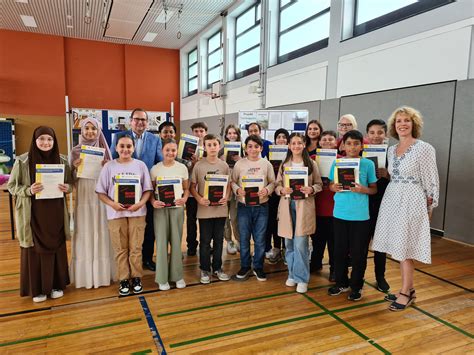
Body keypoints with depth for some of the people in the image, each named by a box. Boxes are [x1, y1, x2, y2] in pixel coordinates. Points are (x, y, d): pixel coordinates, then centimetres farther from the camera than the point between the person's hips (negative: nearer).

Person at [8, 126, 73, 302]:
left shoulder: (62, 160, 2)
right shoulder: (23, 161, -7)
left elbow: (70, 183, 12)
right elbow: (11, 186, -2)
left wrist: (67, 187, -11)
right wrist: (29, 190, -20)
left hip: (56, 213, 3)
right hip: (33, 213, -3)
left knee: (56, 247, 11)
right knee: (35, 249, 5)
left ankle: (56, 284, 28)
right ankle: (37, 288, 22)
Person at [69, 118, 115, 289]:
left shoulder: (104, 150, 6)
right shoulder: (76, 151, 4)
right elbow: (72, 178, 4)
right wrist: (75, 168, -15)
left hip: (101, 195, 1)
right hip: (83, 195, 0)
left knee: (101, 231, 4)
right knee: (85, 232, 2)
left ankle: (102, 271, 15)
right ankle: (85, 273, 13)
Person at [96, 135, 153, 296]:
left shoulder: (140, 165, 3)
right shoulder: (109, 166, 2)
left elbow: (147, 189, 3)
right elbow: (101, 192, 2)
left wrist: (141, 203, -14)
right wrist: (112, 204, -15)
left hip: (137, 213, 0)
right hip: (116, 213, 0)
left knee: (136, 248, 6)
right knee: (120, 249, 8)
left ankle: (136, 278, 21)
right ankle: (124, 280, 20)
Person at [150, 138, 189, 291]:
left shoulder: (182, 167, 2)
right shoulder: (155, 169, -1)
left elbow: (186, 188, 7)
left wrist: (184, 199, -13)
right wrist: (153, 202, -16)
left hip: (177, 208, 1)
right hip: (160, 208, -1)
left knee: (176, 241, 7)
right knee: (161, 242, 2)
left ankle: (177, 275, 20)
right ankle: (162, 278, 14)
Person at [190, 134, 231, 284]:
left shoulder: (224, 165, 2)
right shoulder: (198, 165, -5)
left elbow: (228, 185, 9)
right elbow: (192, 186, -1)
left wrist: (226, 197, -8)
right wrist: (199, 199, -16)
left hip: (220, 208, 3)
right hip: (204, 209, -2)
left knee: (219, 240, 13)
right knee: (205, 241, 7)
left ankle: (217, 268, 28)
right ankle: (205, 270, 22)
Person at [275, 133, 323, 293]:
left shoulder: (311, 163, 2)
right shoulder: (284, 164, 9)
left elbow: (319, 184, 4)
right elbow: (277, 184, 8)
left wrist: (311, 189, -16)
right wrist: (282, 190, -13)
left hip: (304, 206, -3)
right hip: (287, 206, 3)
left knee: (301, 244, -6)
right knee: (289, 243, 10)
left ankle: (301, 278, 9)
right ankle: (292, 274, 27)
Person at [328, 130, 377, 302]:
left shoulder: (368, 164, -3)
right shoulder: (337, 163, 2)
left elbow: (374, 189, 3)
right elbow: (331, 185, 11)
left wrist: (363, 189, -17)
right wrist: (333, 187, -12)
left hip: (360, 215, -2)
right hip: (340, 213, 2)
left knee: (358, 252, 7)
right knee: (339, 250, 11)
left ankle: (356, 286, 26)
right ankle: (341, 282, 30)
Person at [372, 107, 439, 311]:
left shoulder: (424, 148, -9)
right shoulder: (391, 150, 10)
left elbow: (431, 181, -6)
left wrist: (430, 206, -4)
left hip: (411, 201, -6)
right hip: (391, 199, 7)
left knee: (404, 248, -2)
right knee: (397, 247, 10)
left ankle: (405, 292, 13)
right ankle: (409, 289, 24)